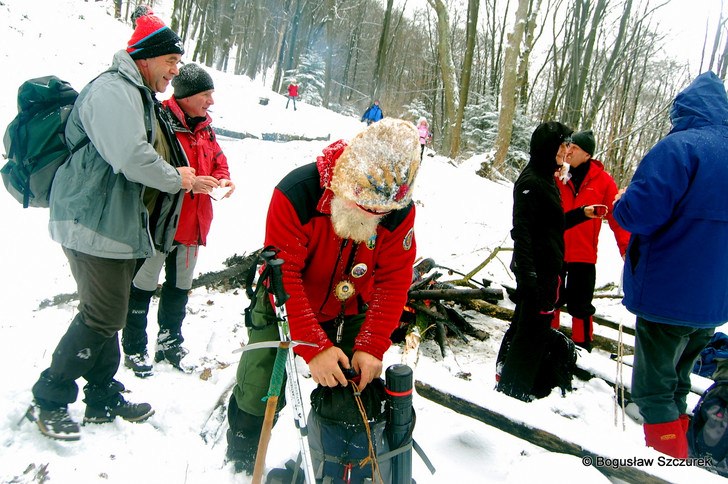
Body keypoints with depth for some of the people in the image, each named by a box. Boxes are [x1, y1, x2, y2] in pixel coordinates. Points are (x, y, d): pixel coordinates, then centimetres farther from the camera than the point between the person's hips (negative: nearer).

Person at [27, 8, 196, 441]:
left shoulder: (139, 96, 19)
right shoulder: (114, 90, -16)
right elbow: (131, 157, -29)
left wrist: (185, 179, 11)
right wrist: (176, 179, -13)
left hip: (122, 226, 11)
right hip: (96, 226, -11)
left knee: (108, 315, 16)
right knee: (102, 317, -4)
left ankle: (104, 398, 28)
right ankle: (48, 400, 14)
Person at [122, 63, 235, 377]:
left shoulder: (204, 127, 10)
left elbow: (218, 160, 18)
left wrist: (222, 179, -4)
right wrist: (188, 183, -28)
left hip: (193, 223, 8)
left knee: (180, 286, 19)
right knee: (144, 285, 6)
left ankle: (170, 342, 35)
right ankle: (134, 349, 21)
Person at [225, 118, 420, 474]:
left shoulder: (400, 211, -20)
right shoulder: (296, 193, -32)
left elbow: (393, 281, -15)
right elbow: (283, 276, -31)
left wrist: (371, 346, -24)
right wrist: (314, 347, -36)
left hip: (349, 316, 3)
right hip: (285, 311, -3)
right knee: (259, 395, -1)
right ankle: (239, 466, 30)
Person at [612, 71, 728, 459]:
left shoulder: (679, 147, -16)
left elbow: (637, 213, -25)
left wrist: (620, 202, -5)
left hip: (667, 296, -8)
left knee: (653, 390, 5)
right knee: (676, 385, 22)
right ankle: (679, 458, 33)